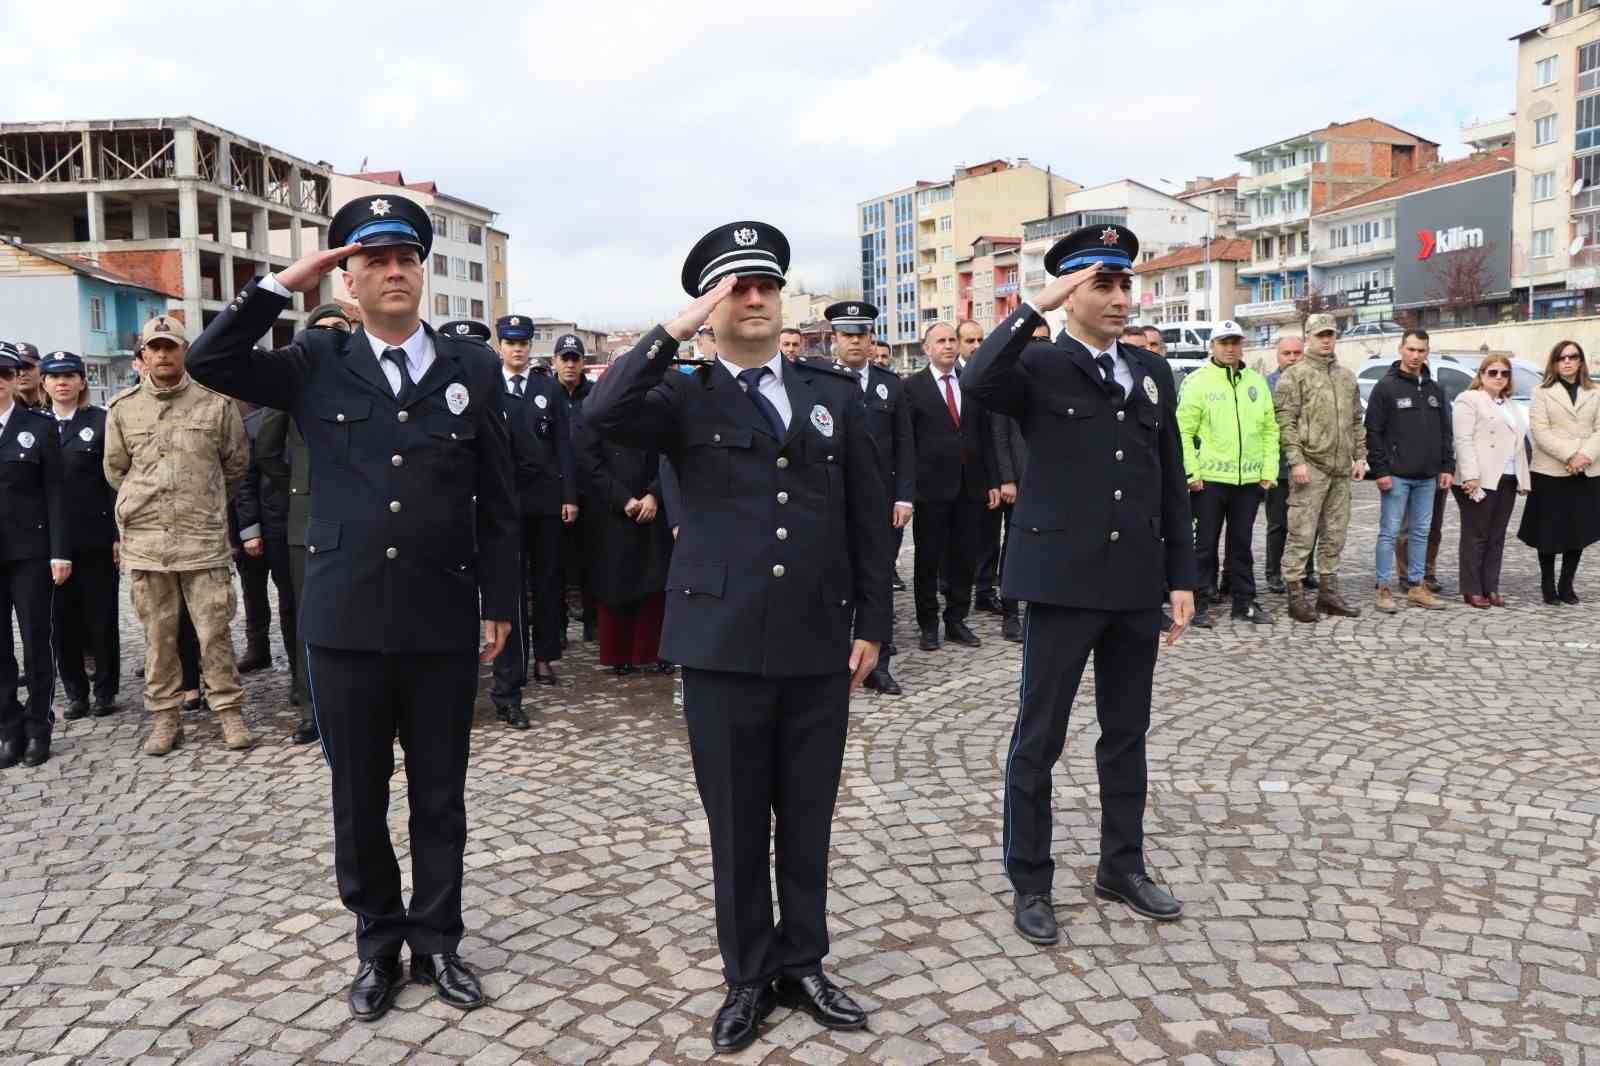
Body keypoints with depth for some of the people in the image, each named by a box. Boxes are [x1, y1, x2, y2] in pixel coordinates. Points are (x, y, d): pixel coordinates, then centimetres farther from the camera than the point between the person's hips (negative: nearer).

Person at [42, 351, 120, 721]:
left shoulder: (102, 422, 0)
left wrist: (119, 535, -9)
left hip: (96, 538, -3)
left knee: (101, 617, 4)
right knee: (62, 620, 6)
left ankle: (105, 691, 15)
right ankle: (75, 692, 17)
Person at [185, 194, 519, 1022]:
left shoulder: (473, 367, 3)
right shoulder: (317, 363, 4)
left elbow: (496, 501, 3)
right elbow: (211, 362, -9)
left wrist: (500, 603, 2)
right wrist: (284, 283, -9)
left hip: (444, 621, 0)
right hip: (345, 622, 0)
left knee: (440, 797, 11)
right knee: (357, 798, 13)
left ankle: (436, 941, 29)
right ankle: (377, 943, 31)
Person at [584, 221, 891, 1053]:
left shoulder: (835, 394, 9)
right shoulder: (685, 399, 1)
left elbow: (868, 519, 9)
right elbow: (600, 416, -20)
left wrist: (871, 624, 5)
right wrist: (676, 330, -17)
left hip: (818, 643, 2)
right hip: (722, 642, -2)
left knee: (808, 817, 13)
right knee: (737, 823, 10)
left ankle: (802, 963, 32)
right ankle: (748, 977, 27)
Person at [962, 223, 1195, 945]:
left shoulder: (1153, 373, 11)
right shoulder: (1038, 366, -5)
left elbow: (1171, 481, 12)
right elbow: (977, 385, -29)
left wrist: (1182, 577, 9)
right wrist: (1035, 306, -26)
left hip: (1139, 583, 5)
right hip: (1063, 580, -5)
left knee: (1126, 735, 16)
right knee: (1039, 739, 4)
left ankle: (1122, 867, 32)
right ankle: (1030, 882, 19)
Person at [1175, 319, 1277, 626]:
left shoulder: (1257, 382, 11)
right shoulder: (1197, 381, -4)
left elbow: (1270, 429, 12)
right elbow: (1183, 431, -8)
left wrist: (1269, 470, 4)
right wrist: (1192, 472, -13)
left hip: (1250, 479, 4)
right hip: (1209, 478, -4)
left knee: (1242, 543, 13)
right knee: (1205, 544, 3)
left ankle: (1244, 602, 21)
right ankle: (1201, 604, 11)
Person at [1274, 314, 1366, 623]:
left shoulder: (1347, 377, 17)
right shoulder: (1294, 375, -3)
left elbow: (1357, 421, 21)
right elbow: (1285, 421, -9)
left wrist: (1359, 457, 12)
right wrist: (1296, 460, -16)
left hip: (1341, 469, 7)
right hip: (1310, 466, -7)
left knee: (1335, 535, 11)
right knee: (1302, 534, -6)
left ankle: (1328, 592, 20)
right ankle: (1295, 595, 0)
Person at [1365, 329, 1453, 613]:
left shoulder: (1435, 389, 14)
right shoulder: (1386, 386, -4)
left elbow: (1446, 431, 17)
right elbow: (1373, 432, -9)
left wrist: (1447, 466, 8)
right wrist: (1380, 470, -14)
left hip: (1427, 476, 6)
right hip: (1396, 475, -6)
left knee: (1421, 532, 10)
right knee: (1389, 532, -3)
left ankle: (1416, 587, 17)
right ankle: (1384, 589, 3)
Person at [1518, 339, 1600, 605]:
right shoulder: (1543, 393, 3)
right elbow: (1540, 432, -7)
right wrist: (1569, 456, -16)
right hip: (1550, 473, -3)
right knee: (1549, 533, 0)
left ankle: (1566, 585, 16)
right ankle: (1548, 585, 11)